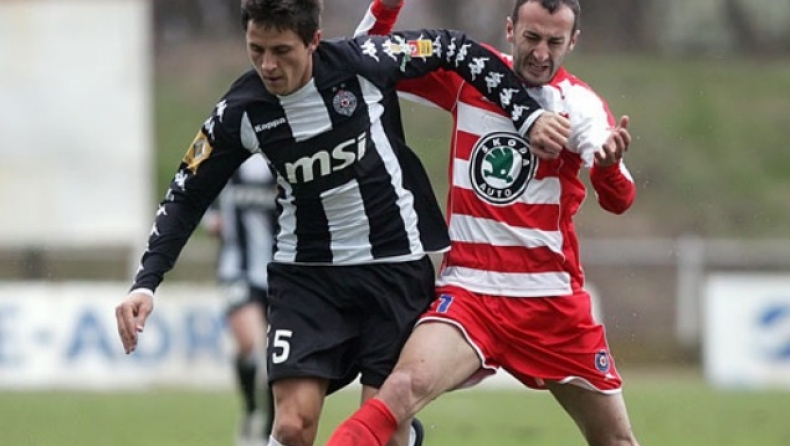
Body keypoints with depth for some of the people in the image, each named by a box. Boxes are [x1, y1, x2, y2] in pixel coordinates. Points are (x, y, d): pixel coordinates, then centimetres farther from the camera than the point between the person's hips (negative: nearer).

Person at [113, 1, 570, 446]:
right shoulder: (241, 111, -10)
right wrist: (146, 284, -7)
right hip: (306, 274, 1)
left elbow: (454, 49, -1)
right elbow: (188, 195, 1)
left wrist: (528, 115, -4)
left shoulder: (362, 62, -16)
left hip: (396, 266, -1)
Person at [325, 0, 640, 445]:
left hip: (553, 302, 1)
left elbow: (618, 200, -20)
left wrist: (609, 164, -43)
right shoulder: (467, 74, 1)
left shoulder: (580, 104, -5)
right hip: (469, 293, 0)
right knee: (406, 387, -29)